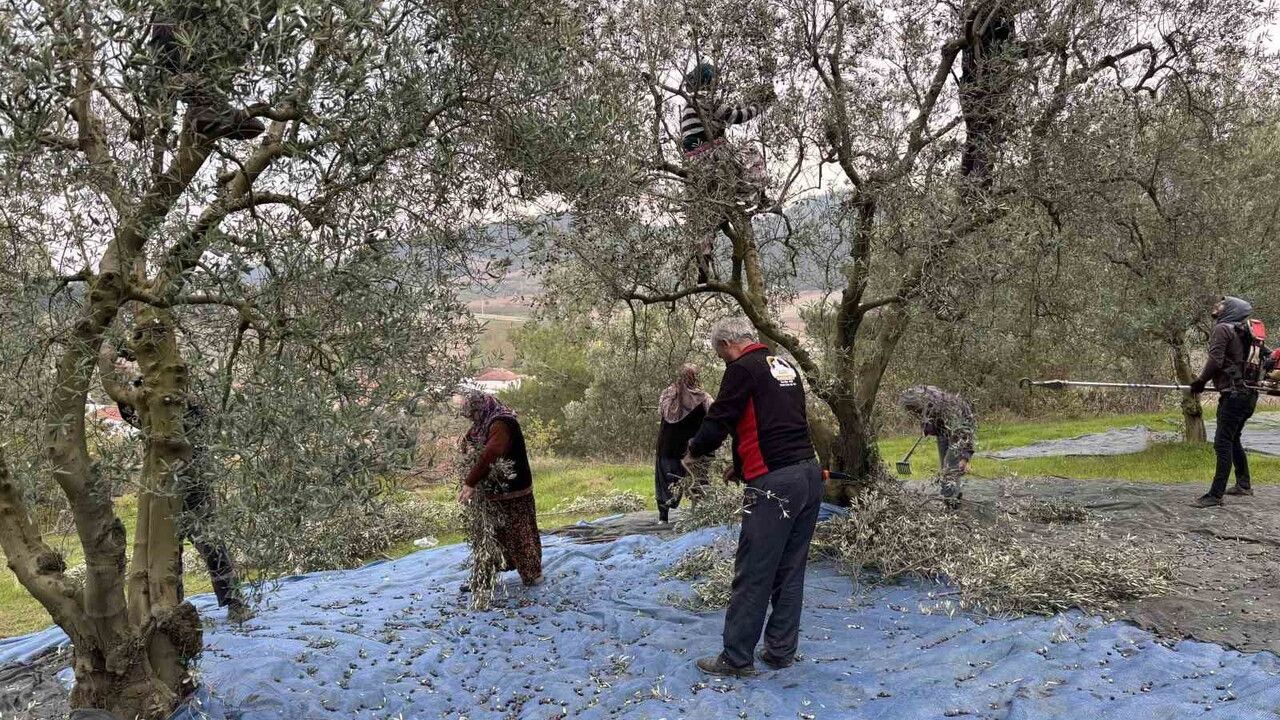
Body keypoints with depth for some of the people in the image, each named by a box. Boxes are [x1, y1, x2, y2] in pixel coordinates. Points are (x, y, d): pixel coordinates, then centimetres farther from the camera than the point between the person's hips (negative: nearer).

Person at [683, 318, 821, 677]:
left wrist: (695, 453, 10)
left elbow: (719, 420, -10)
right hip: (810, 473, 9)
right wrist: (741, 464, 27)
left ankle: (736, 658, 7)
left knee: (753, 575, -1)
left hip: (774, 484, -8)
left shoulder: (743, 368, -6)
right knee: (790, 573, 14)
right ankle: (781, 652, 22)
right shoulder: (787, 366, 19)